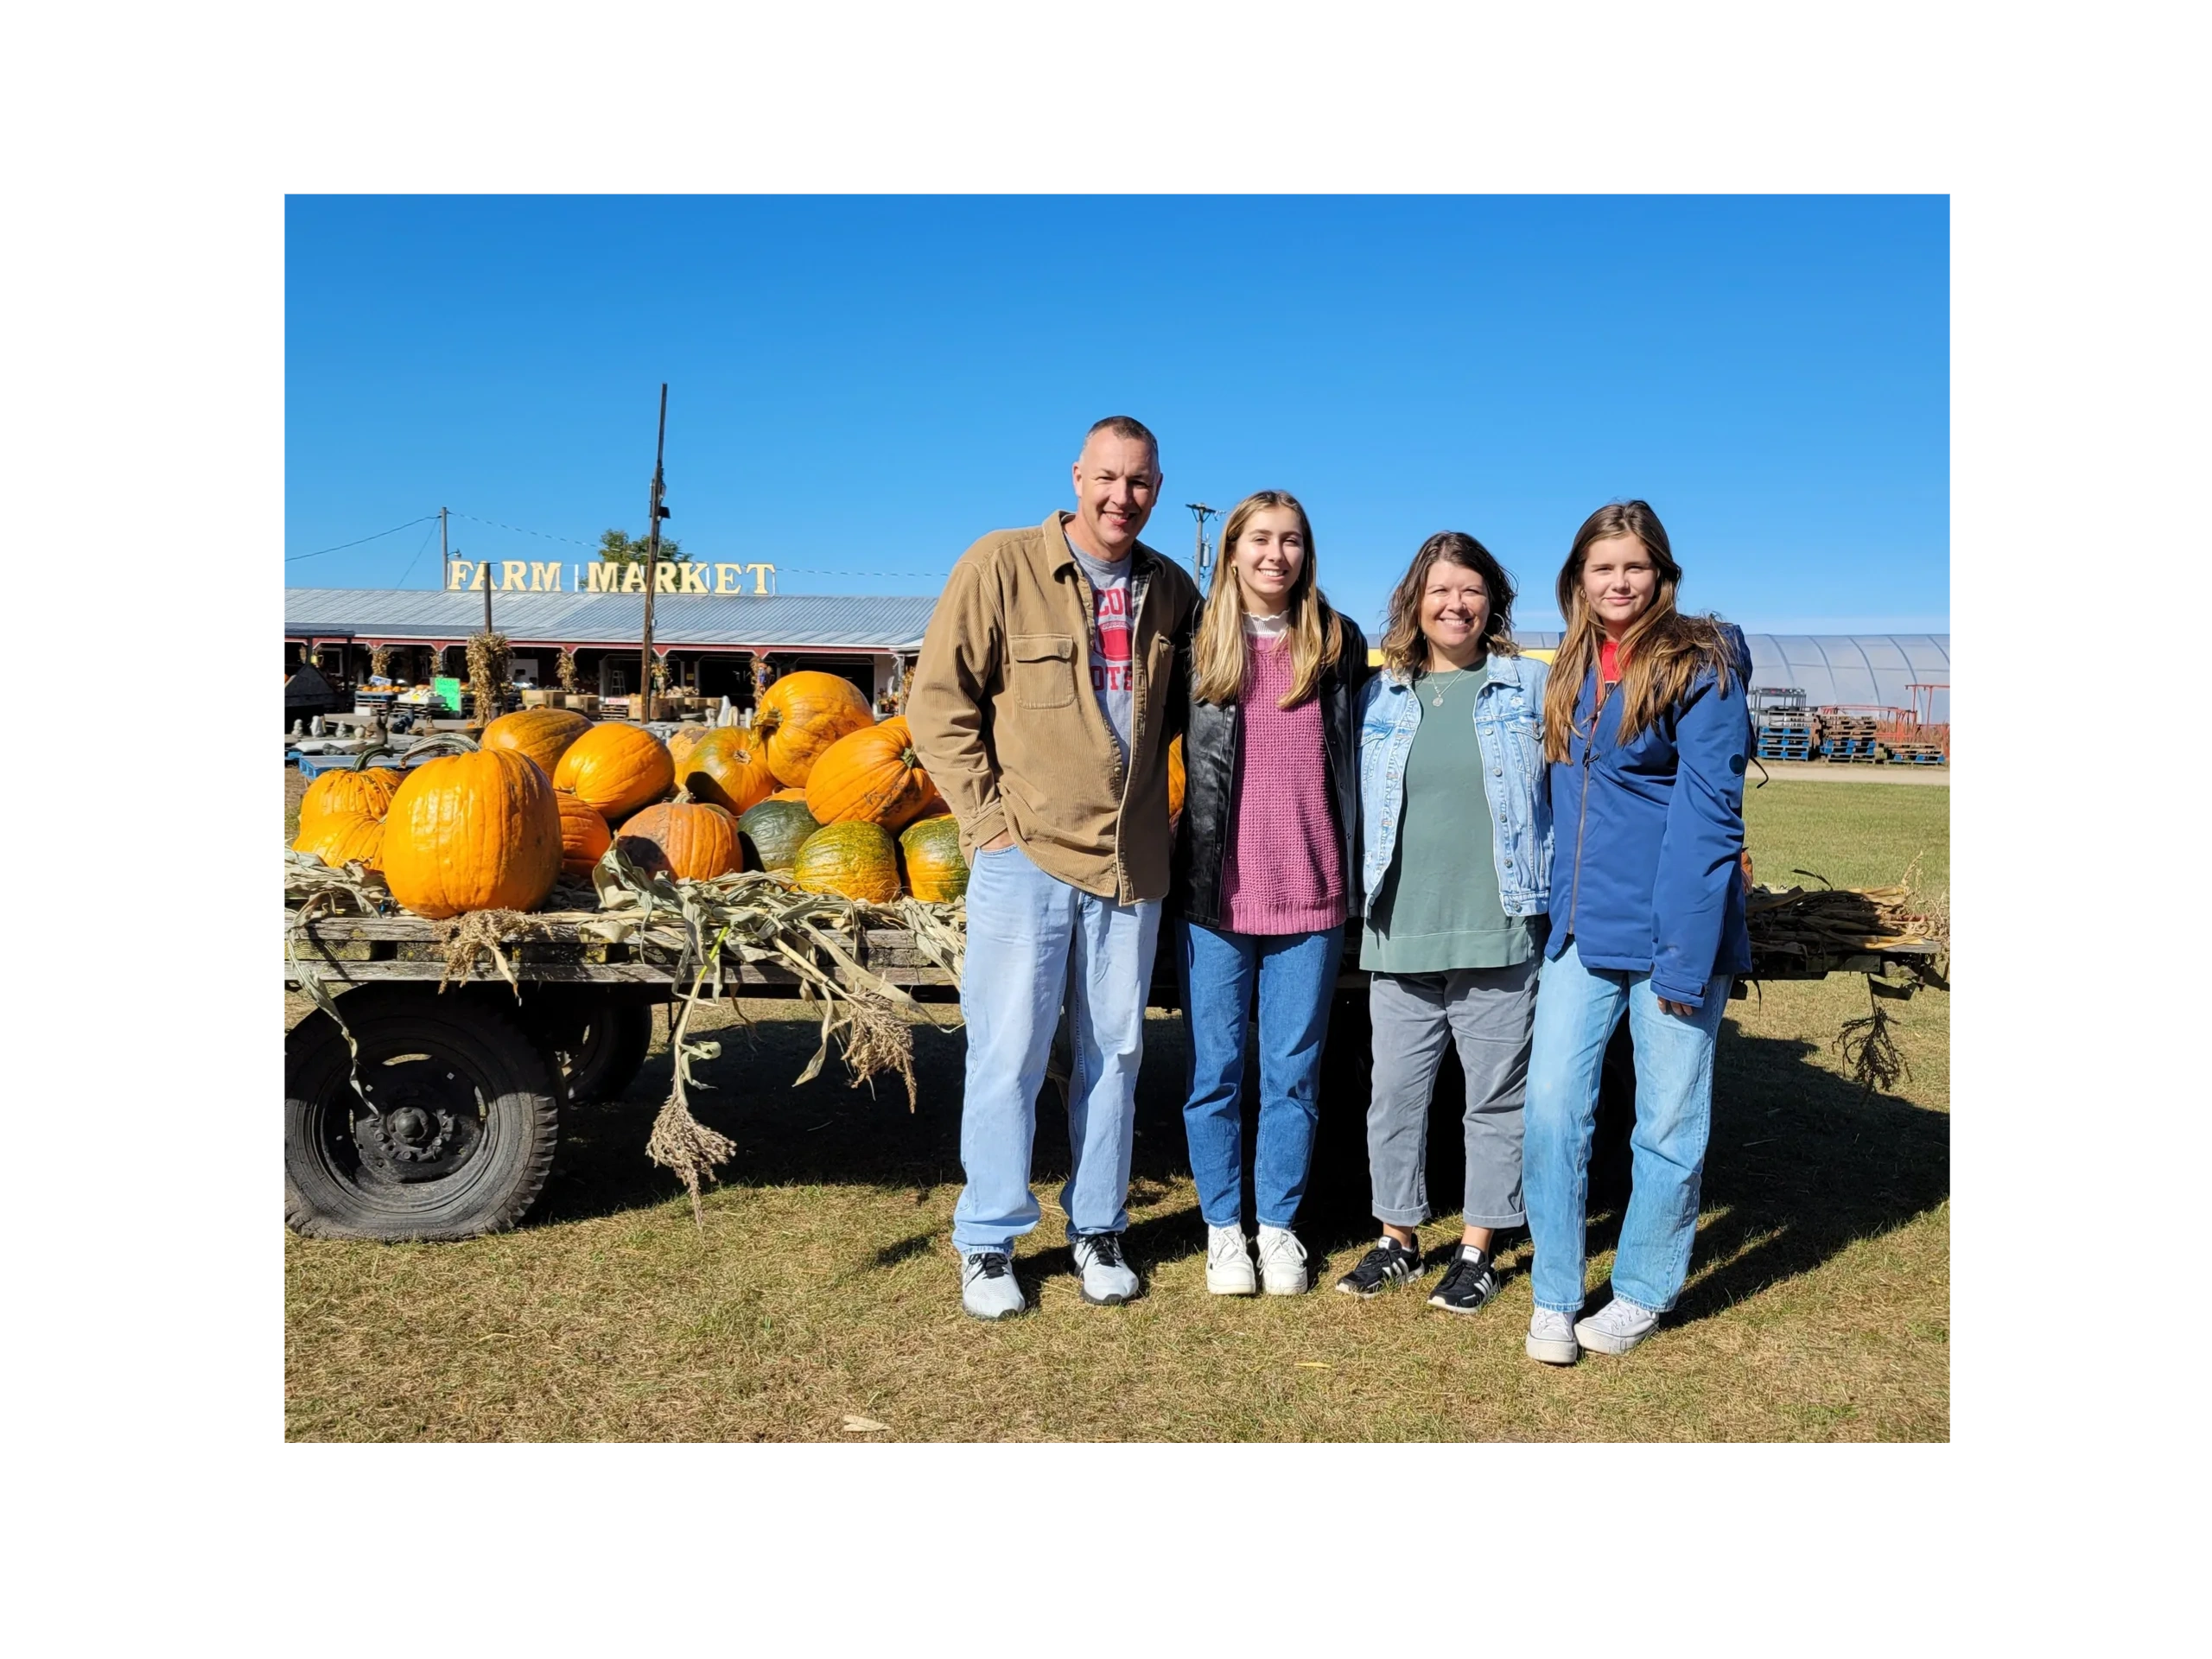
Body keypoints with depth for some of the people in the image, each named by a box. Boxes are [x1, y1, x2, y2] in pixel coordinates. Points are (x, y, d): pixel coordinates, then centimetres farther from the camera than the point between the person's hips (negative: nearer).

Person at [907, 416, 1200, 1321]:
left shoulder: (1171, 591, 8)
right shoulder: (1001, 565, -5)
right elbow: (938, 702, -6)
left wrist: (1161, 806, 8)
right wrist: (987, 819, -10)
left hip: (1131, 866, 4)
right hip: (1025, 856, -4)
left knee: (1114, 1052, 12)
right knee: (1008, 1056, 3)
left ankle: (1096, 1231, 28)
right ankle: (987, 1244, 18)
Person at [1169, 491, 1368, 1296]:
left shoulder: (1339, 643, 5)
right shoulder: (1198, 643, 2)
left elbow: (1359, 759, 9)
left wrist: (1358, 873, 6)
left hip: (1311, 894, 1)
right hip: (1215, 895, 0)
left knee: (1294, 1071, 9)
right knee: (1215, 1070, 8)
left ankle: (1278, 1225, 25)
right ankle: (1223, 1226, 24)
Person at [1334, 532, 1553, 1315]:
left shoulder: (1531, 687, 3)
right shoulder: (1381, 697, 9)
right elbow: (1359, 807, 14)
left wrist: (1557, 904, 0)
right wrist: (1363, 899, 9)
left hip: (1499, 935, -2)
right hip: (1400, 937, 2)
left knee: (1496, 1098, 7)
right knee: (1395, 1095, 9)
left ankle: (1477, 1249, 21)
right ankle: (1397, 1239, 25)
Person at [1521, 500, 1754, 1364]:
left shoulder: (1700, 668, -9)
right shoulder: (1571, 671, 10)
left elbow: (1708, 814, -14)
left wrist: (1685, 956, -19)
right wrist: (1559, 910, 9)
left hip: (1670, 930, -5)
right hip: (1583, 928, 5)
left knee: (1668, 1122, 7)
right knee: (1553, 1105, 0)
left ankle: (1642, 1293, 25)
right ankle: (1553, 1296, 14)